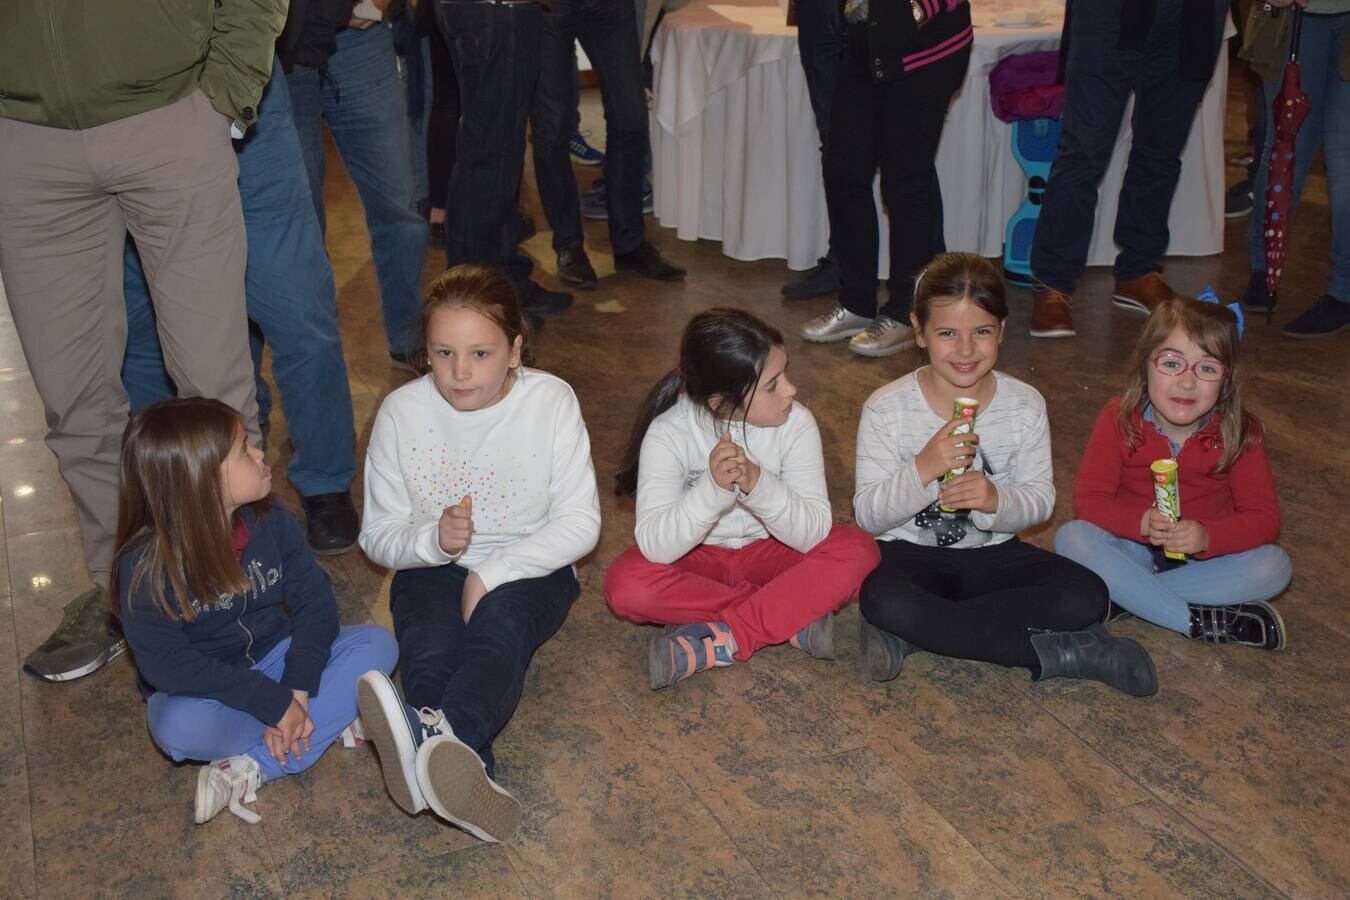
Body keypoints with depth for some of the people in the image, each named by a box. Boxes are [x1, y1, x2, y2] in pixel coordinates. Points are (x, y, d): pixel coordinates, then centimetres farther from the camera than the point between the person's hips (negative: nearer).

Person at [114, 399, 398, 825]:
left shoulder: (271, 522, -7)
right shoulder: (145, 564, -20)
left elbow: (314, 601, -8)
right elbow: (166, 664, -26)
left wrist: (296, 690, -23)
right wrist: (273, 703, -30)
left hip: (275, 658, 5)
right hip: (201, 690, -4)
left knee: (377, 644, -17)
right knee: (180, 729, -38)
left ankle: (255, 769, -25)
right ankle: (330, 722, -16)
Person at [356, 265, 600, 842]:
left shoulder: (551, 401, -11)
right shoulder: (402, 412, -7)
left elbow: (581, 523, -12)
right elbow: (378, 535, -1)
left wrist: (491, 574, -22)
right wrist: (434, 538, -24)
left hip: (529, 568, -2)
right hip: (433, 567, 2)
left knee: (499, 623, -36)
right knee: (428, 641, -33)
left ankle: (440, 735, -65)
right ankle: (467, 773, -57)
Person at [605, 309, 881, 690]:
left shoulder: (796, 423, -19)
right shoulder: (669, 433, -23)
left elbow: (814, 534, -24)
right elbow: (655, 546, -31)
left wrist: (758, 483, -42)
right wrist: (713, 486, -47)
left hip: (770, 551, 1)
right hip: (697, 558, -1)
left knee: (858, 551, -25)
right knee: (627, 584, -31)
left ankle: (719, 642, -27)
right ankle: (795, 618, -21)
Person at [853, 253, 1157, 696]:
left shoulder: (1025, 405, -4)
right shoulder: (886, 408, -11)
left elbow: (1041, 500, -1)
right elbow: (867, 515, -11)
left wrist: (997, 500, -24)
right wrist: (922, 469, -29)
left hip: (993, 553, 3)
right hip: (911, 554, -3)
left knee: (1086, 597, -21)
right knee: (881, 600, -36)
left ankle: (912, 634, -22)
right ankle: (1054, 653, -23)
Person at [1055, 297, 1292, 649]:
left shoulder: (1239, 433, -13)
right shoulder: (1119, 419, -15)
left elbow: (1263, 516, -13)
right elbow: (1089, 499, -16)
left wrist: (1207, 536, -32)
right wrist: (1142, 522, -34)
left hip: (1205, 553, 1)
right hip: (1133, 547, -1)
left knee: (1273, 567, -25)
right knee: (1072, 538, -29)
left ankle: (1127, 596, -24)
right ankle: (1198, 622, -28)